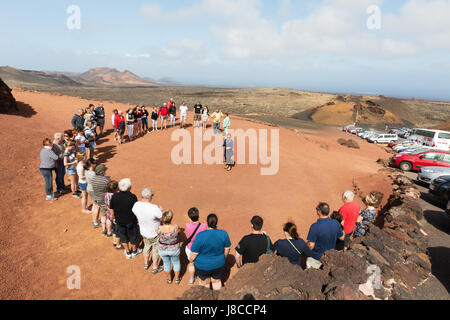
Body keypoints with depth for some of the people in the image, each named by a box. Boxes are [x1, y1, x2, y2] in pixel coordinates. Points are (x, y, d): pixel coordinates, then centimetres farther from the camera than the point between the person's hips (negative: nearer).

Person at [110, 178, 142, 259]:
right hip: (131, 221, -2)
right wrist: (138, 219, 2)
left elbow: (112, 210, -5)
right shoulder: (133, 197, -25)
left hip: (119, 221, 3)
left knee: (122, 235, 25)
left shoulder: (114, 197, -17)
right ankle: (134, 251, 42)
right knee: (133, 235, 21)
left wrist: (113, 218, 13)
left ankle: (128, 253, 39)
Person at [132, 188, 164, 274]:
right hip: (155, 234, -5)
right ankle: (155, 268, 41)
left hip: (144, 232, 6)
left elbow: (137, 218, 0)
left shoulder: (136, 205, -19)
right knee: (156, 250, 21)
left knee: (147, 247, 32)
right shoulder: (154, 208, -38)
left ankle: (146, 264, 54)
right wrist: (161, 211, -3)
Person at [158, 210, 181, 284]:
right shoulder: (175, 227, -32)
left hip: (163, 250, 1)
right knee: (176, 262, 28)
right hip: (174, 250, -1)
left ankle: (169, 279, 51)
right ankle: (177, 279, 48)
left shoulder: (159, 229, -29)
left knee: (166, 263, 28)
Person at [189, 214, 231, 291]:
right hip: (219, 264, 2)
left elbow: (194, 254, -19)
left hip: (203, 266, -2)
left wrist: (191, 260, 3)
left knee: (205, 283, 25)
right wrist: (224, 258, 14)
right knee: (216, 281, 29)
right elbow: (227, 249, -5)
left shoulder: (200, 236, -29)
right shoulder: (224, 234, -20)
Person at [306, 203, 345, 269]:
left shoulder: (315, 227, -32)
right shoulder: (336, 223, -16)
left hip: (316, 258, -4)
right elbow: (342, 238, 1)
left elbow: (311, 246, -26)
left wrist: (307, 242, -4)